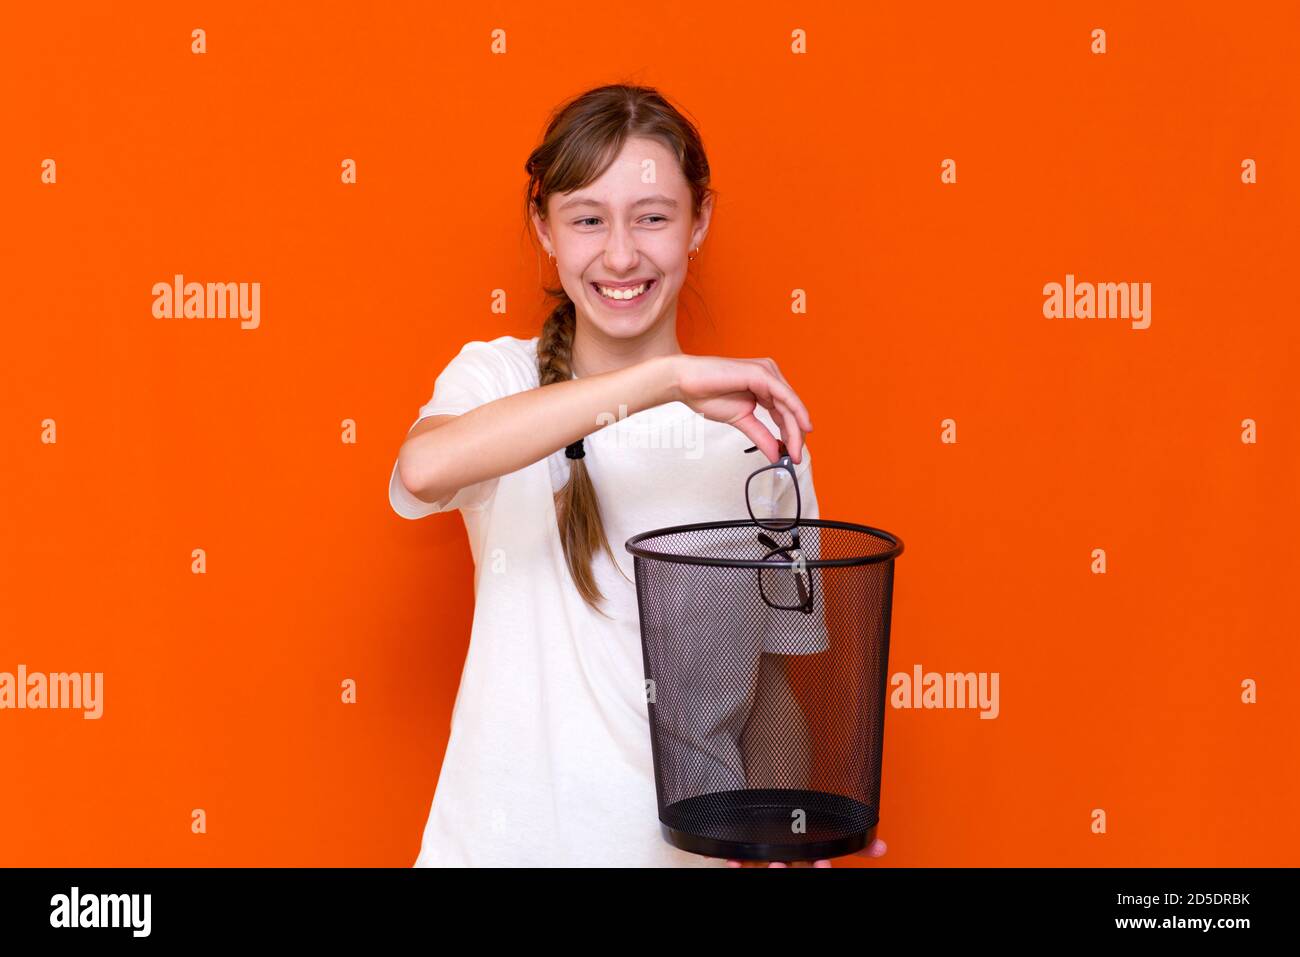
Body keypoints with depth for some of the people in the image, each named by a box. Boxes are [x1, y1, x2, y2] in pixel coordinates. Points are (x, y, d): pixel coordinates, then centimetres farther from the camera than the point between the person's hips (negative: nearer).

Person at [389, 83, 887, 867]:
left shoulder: (750, 417, -2)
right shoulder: (495, 377, -4)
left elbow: (778, 659, 1)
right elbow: (426, 469, -28)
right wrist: (664, 380, -33)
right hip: (507, 833, 0)